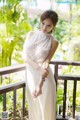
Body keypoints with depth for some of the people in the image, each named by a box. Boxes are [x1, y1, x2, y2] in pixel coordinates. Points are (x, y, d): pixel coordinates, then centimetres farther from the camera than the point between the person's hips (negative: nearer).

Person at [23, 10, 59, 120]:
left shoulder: (54, 42, -5)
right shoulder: (31, 34, 2)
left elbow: (46, 63, -12)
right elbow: (24, 55, -6)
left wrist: (40, 85, -21)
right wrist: (39, 68, -21)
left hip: (44, 78, -3)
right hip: (30, 75, 3)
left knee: (46, 108, 5)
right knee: (34, 108, 14)